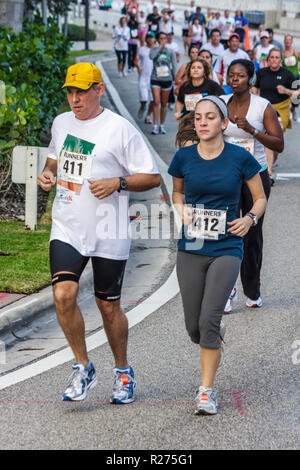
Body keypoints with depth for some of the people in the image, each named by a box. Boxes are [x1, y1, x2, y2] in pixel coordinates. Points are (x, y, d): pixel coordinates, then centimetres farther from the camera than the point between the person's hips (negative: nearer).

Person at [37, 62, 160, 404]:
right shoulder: (61, 123, 9)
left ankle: (123, 372, 28)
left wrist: (118, 183, -19)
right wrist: (48, 173, 7)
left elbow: (152, 178, -4)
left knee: (108, 305, 6)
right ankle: (83, 369, 2)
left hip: (108, 233, -3)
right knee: (63, 294, -15)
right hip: (67, 229, 4)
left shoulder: (120, 129, -7)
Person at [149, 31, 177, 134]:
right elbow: (151, 56, -21)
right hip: (155, 79, -2)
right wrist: (160, 46, -13)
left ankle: (162, 125, 18)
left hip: (167, 79, 2)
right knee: (156, 102, -10)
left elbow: (174, 66, 5)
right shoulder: (155, 49, 2)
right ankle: (155, 125, -9)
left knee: (164, 103, 8)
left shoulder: (170, 52, 4)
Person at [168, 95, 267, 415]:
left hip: (226, 249, -3)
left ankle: (206, 392, -3)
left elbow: (260, 198, 7)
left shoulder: (240, 158, -5)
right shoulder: (184, 157, 0)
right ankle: (217, 333, 44)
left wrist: (250, 218, -13)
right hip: (191, 250, 3)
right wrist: (181, 211, -3)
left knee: (209, 320, -15)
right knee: (194, 328, 6)